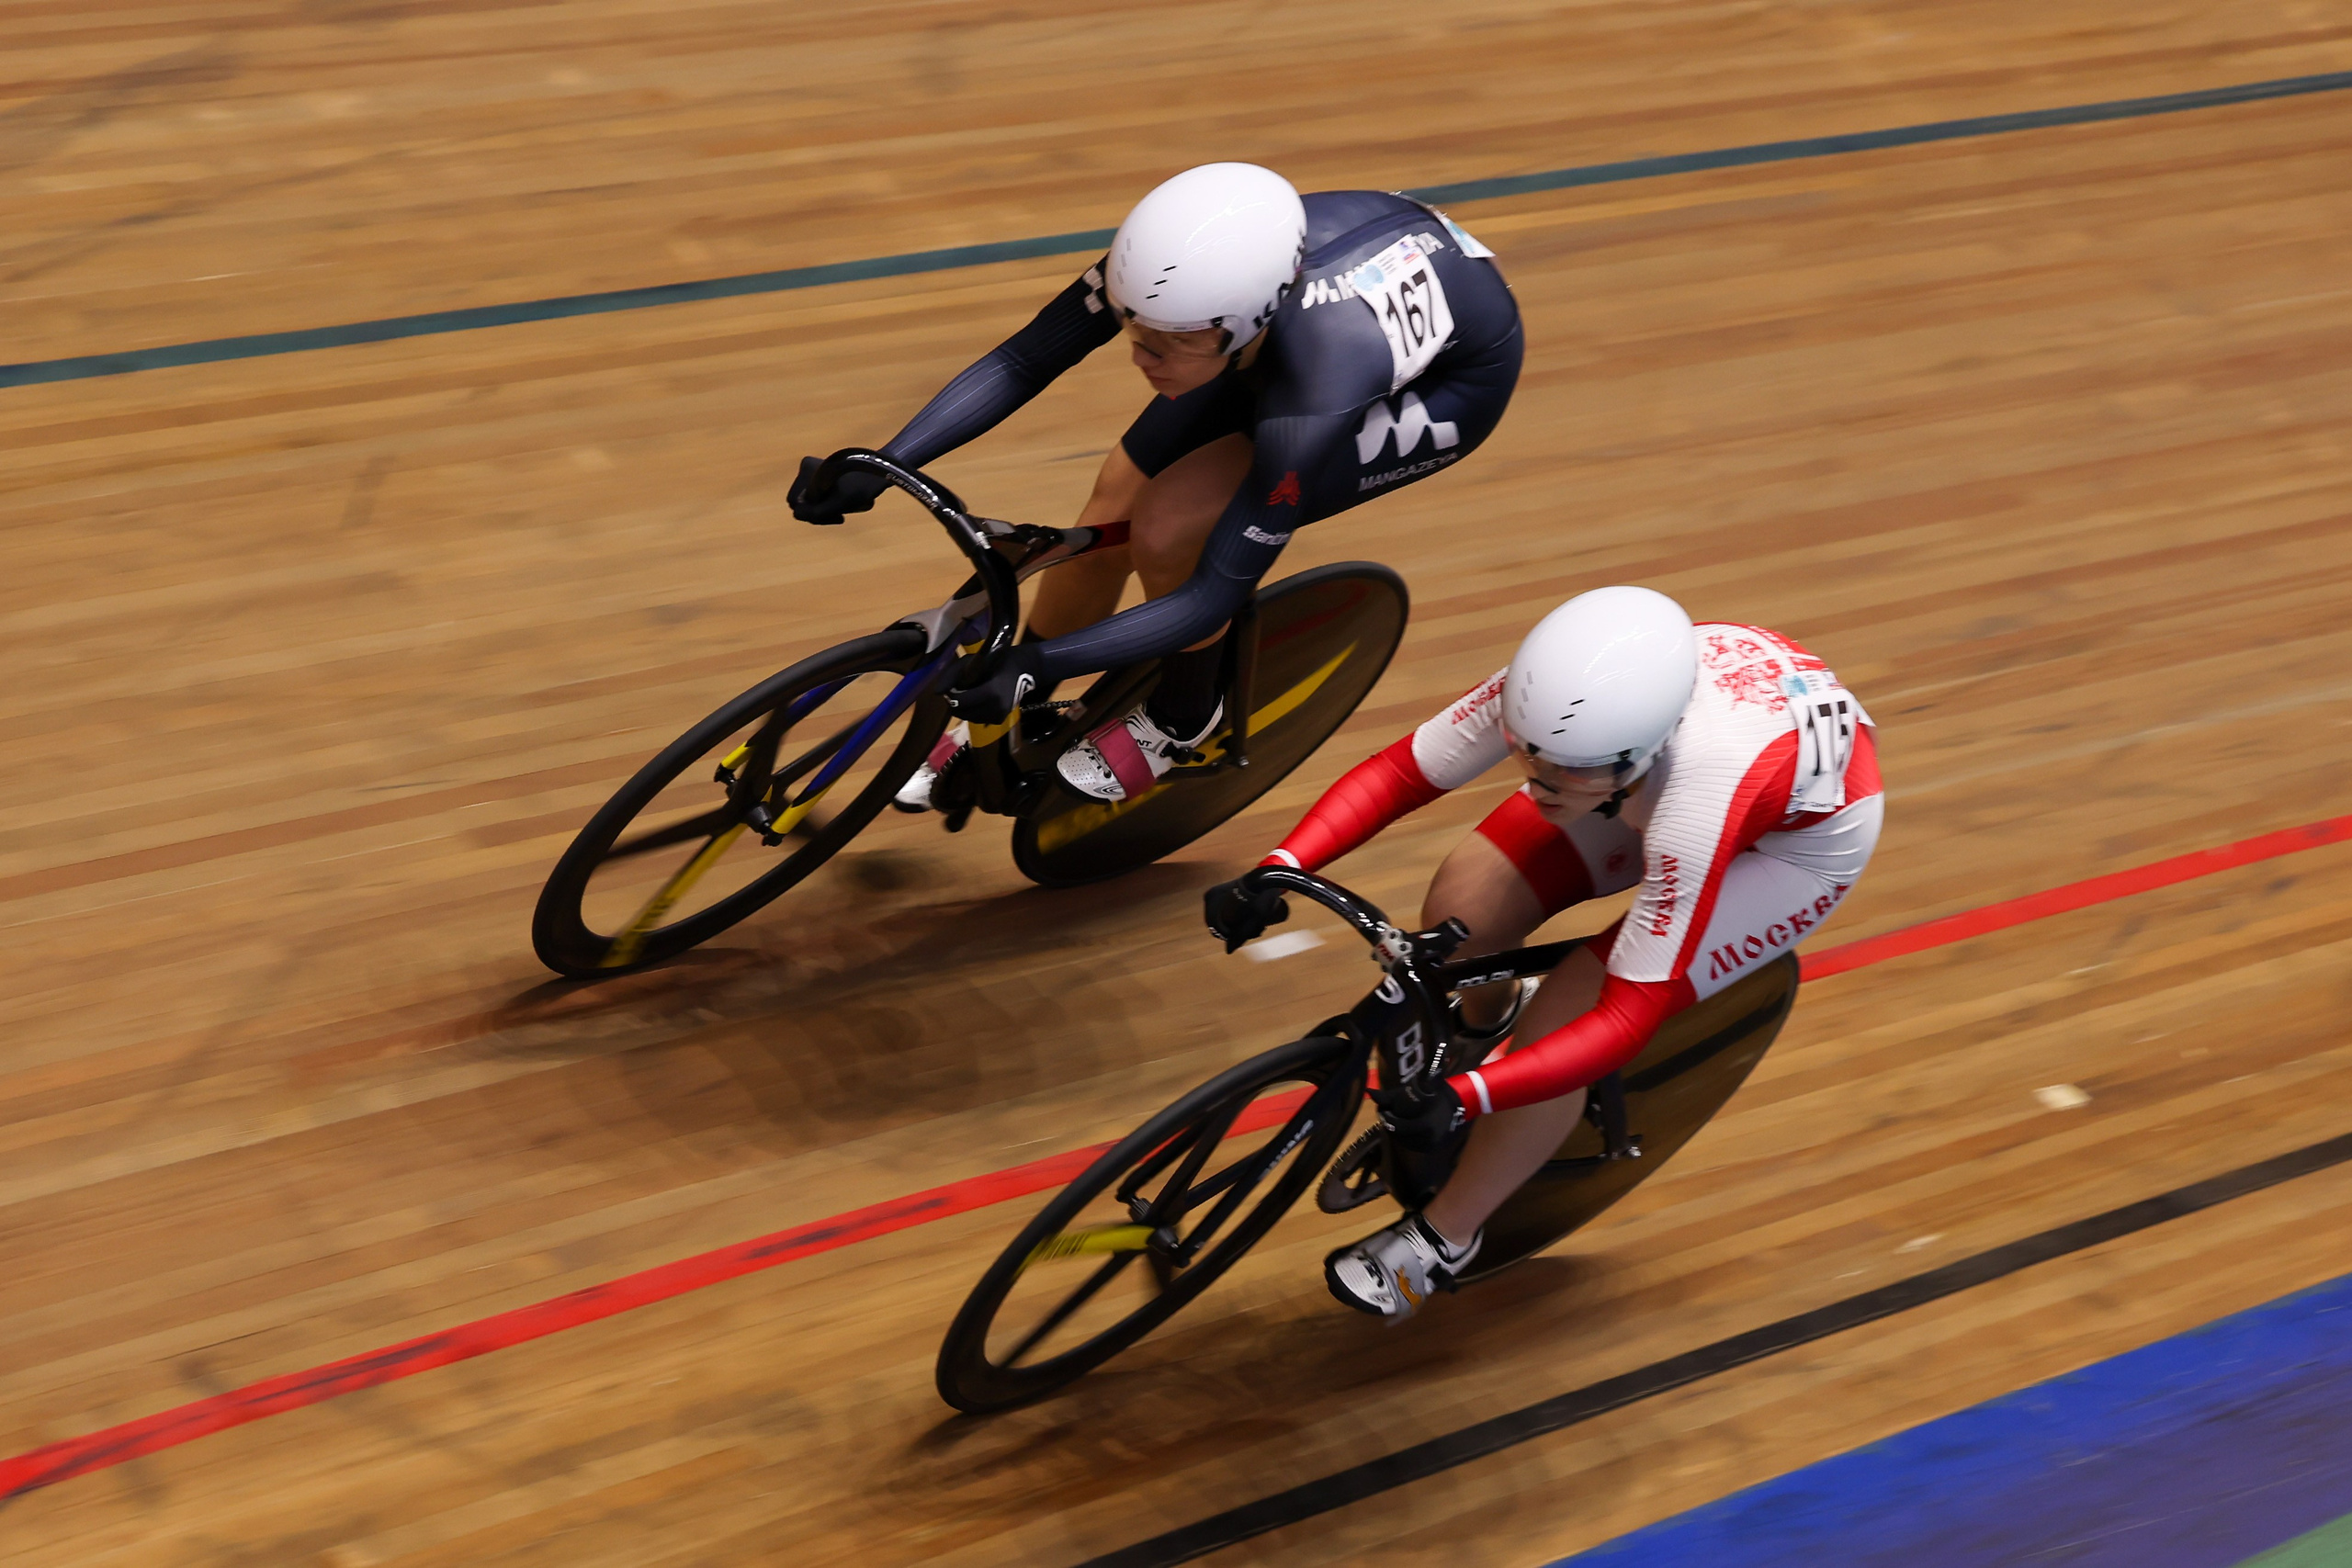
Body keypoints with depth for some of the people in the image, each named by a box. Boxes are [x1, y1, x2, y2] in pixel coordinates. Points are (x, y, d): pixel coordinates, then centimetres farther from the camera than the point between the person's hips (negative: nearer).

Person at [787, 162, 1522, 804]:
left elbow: (1215, 594, -34)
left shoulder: (1313, 401, -43)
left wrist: (1036, 663, -39)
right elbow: (1020, 362, -20)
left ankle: (1181, 720, 11)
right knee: (1116, 502, -5)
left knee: (1166, 529, -20)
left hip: (1454, 374, -5)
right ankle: (1003, 726, 21)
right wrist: (876, 468, -30)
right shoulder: (1174, 272, -32)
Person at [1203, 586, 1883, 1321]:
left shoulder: (1694, 807, -44)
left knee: (1555, 1022, -16)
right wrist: (1273, 873, -36)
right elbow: (1397, 772, -22)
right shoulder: (1551, 690, -33)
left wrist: (1466, 1099, -48)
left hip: (1801, 833, -5)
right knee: (1464, 906, -12)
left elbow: (1629, 1018, -38)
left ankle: (1443, 1239, 8)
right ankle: (1484, 1021, 26)